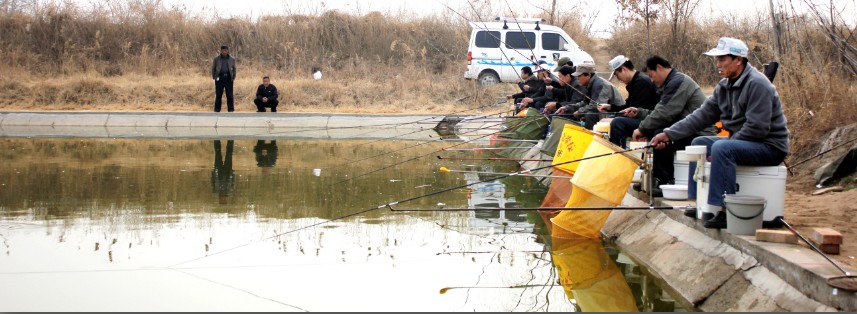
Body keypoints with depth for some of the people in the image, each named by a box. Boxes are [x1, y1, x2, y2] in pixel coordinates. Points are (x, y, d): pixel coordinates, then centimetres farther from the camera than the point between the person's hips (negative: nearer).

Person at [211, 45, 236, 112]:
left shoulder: (232, 59, 10)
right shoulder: (216, 59, 7)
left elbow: (234, 69, 16)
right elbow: (213, 68, 11)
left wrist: (233, 78, 7)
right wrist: (214, 77, 2)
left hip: (228, 78, 1)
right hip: (219, 78, -1)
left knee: (230, 95, -2)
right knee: (218, 95, 1)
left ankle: (231, 110, 1)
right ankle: (217, 110, 7)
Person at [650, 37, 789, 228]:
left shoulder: (757, 84, -20)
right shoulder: (724, 86, 8)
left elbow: (757, 128, -25)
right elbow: (703, 115, 7)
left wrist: (728, 144, -20)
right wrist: (668, 134, 0)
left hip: (770, 146, -10)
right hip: (743, 142, 10)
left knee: (722, 148, -32)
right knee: (699, 143, 14)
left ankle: (725, 212, -31)